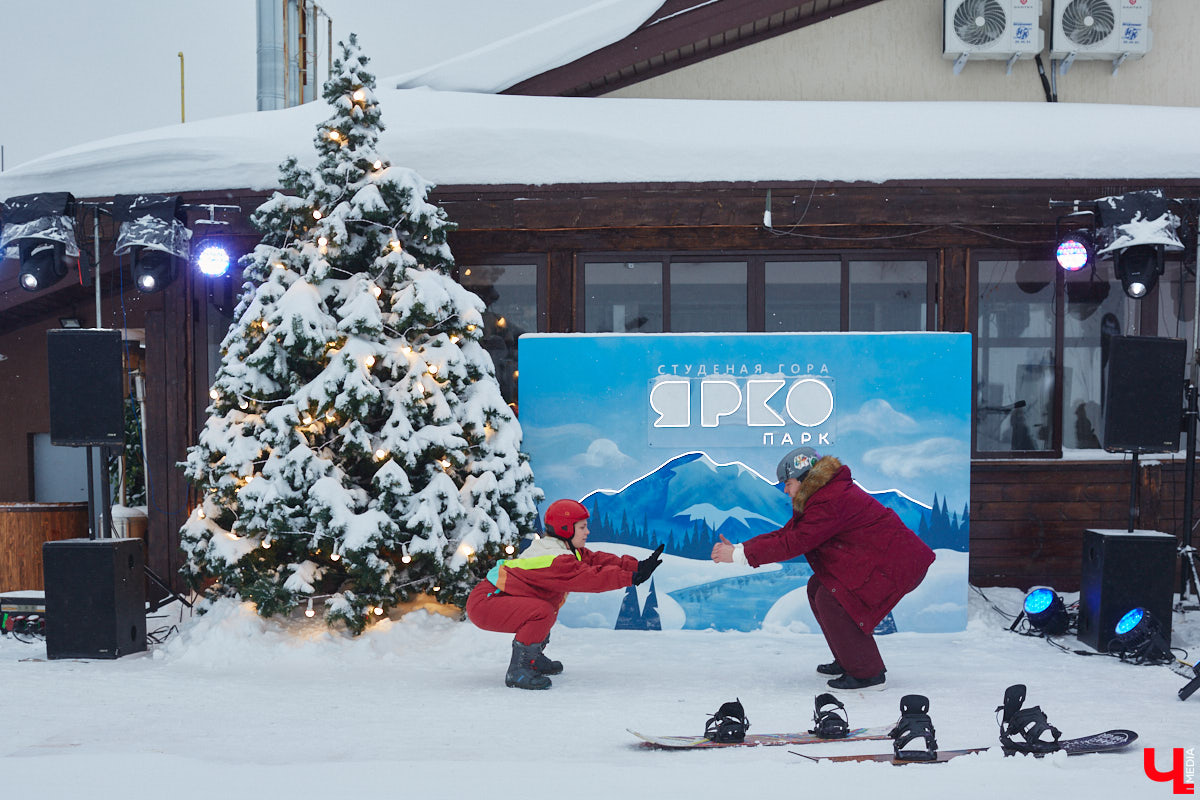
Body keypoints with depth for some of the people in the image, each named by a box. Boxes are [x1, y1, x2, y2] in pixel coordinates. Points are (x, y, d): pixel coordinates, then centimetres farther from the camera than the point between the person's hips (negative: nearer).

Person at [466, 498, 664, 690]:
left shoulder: (565, 550, 7)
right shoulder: (554, 560, -24)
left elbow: (593, 559, 2)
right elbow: (589, 577, -28)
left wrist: (637, 566, -7)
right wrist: (631, 577, -27)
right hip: (484, 603, -11)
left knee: (551, 605, 26)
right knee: (542, 612, -31)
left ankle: (532, 659, 27)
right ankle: (517, 671, -20)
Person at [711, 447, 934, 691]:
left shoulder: (831, 502, -22)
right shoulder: (823, 495, 11)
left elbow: (793, 543, -24)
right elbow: (786, 533, 9)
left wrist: (739, 555, -19)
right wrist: (738, 547, 1)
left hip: (901, 567, -11)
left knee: (830, 598, -17)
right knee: (817, 588, 9)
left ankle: (868, 674, -7)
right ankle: (849, 661, 19)